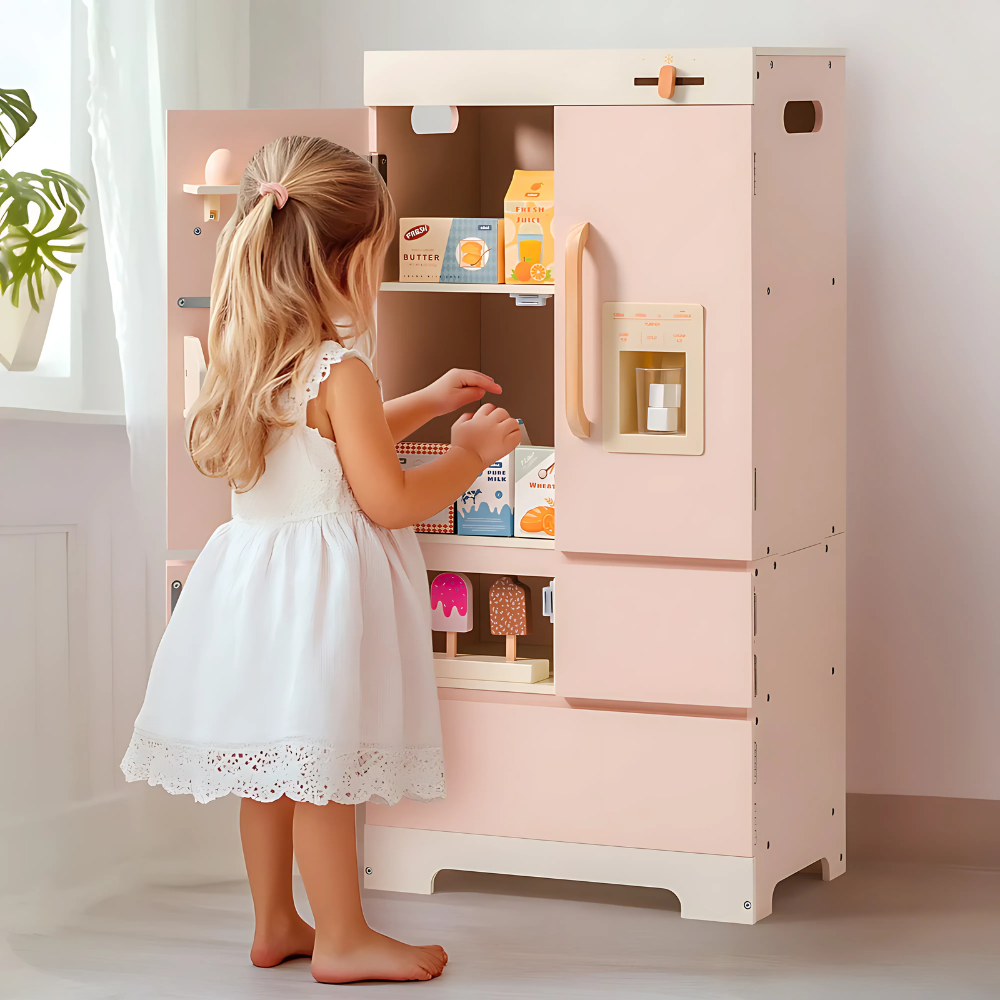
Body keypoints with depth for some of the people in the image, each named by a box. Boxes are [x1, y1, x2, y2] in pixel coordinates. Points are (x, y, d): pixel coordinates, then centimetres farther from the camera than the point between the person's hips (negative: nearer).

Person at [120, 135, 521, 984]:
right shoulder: (341, 373, -19)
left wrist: (426, 404, 28)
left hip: (257, 575, 9)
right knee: (321, 767, 0)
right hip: (319, 587, -9)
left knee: (272, 765, 16)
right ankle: (342, 939, 10)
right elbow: (388, 500, -17)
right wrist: (468, 455, -4)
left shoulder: (252, 362, 8)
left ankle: (275, 924, 27)